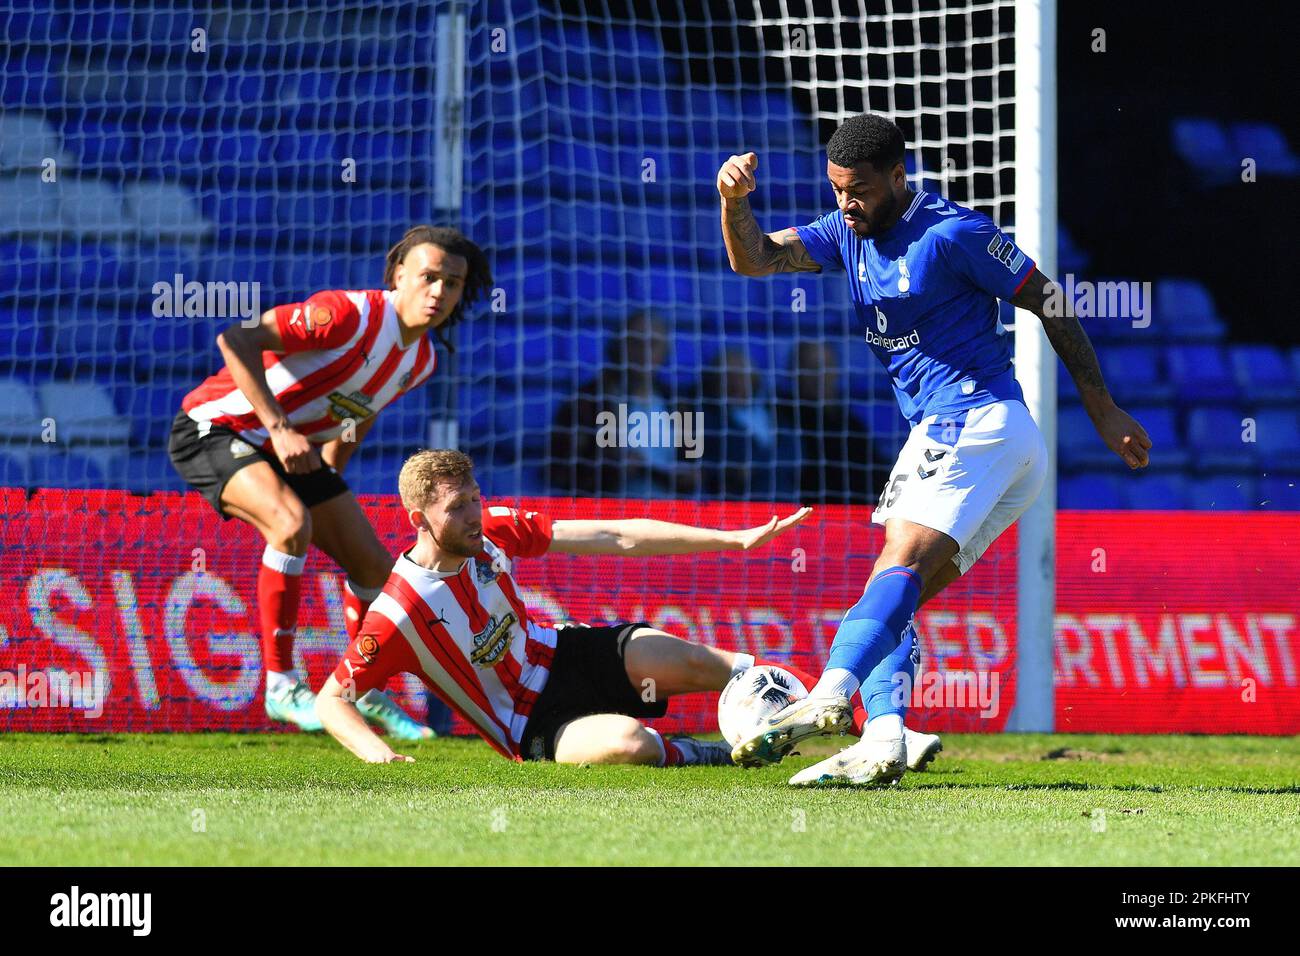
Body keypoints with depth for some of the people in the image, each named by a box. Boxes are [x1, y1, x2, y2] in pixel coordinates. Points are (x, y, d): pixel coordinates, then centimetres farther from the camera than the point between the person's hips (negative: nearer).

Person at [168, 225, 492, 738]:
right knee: (291, 522, -34)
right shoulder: (351, 315, -27)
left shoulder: (420, 361, 1)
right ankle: (281, 686, -24)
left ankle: (366, 693, 30)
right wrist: (279, 428, -35)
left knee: (374, 566, 6)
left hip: (289, 447, 9)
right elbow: (235, 339, -32)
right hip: (217, 427, -9)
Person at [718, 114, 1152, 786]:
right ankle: (882, 739, -17)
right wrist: (734, 200, -17)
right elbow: (754, 259, 5)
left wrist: (1105, 414, 2)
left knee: (903, 565, -27)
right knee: (891, 602, -1)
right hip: (940, 433, 9)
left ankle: (829, 694, -46)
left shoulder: (951, 234, -7)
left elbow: (1048, 303, -1)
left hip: (976, 422, -9)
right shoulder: (847, 234, 16)